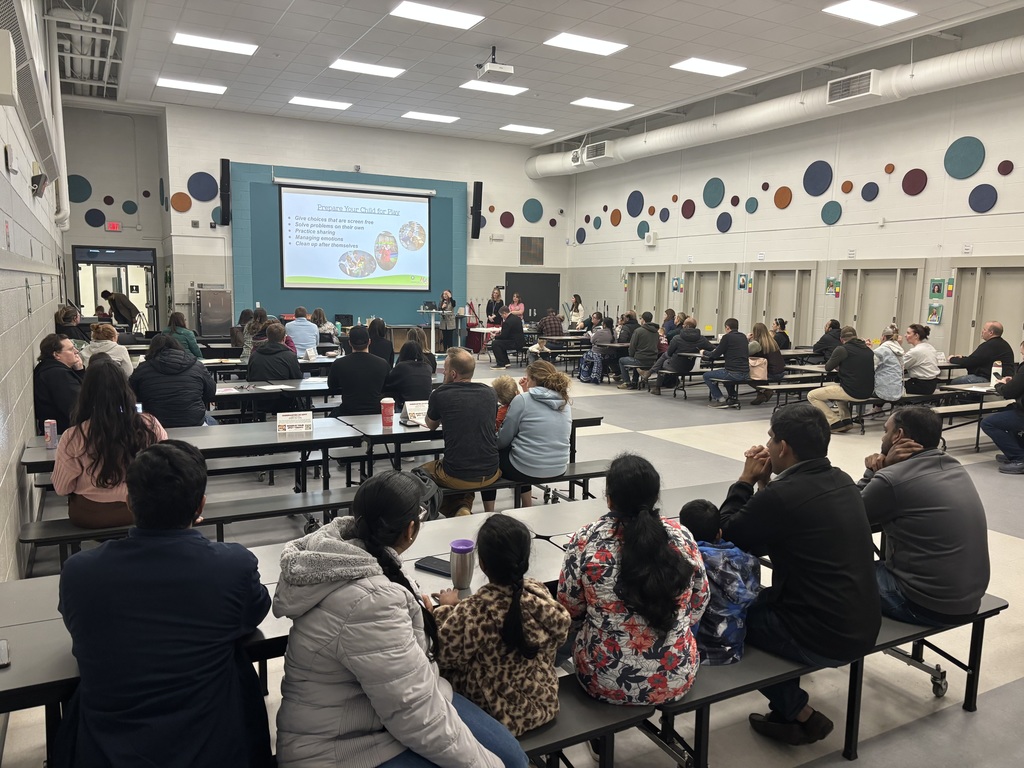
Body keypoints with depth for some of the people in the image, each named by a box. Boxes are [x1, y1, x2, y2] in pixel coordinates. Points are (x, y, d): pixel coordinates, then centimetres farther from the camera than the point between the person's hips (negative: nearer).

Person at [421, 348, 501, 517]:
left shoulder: (440, 394, -8)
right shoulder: (490, 393, 1)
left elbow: (431, 425, 12)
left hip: (456, 477, -4)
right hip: (490, 475, 4)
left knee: (422, 471, 28)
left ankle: (458, 511, 12)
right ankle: (465, 507, 16)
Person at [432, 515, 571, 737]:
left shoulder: (472, 613, -32)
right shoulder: (540, 594, -19)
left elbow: (444, 657, -16)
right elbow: (560, 635, 0)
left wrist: (446, 609, -2)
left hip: (497, 712, -4)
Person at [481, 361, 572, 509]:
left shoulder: (522, 400, -13)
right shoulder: (565, 402, 3)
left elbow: (503, 440, -8)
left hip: (528, 471, -6)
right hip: (558, 470, 6)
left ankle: (489, 513, 27)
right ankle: (527, 505, 38)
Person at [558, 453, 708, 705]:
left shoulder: (586, 540, -17)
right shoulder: (681, 536, -10)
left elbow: (570, 611, -4)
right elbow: (698, 605, 4)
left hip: (607, 681, -2)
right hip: (677, 679, 2)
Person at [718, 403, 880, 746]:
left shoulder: (781, 496, -24)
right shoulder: (842, 481, 2)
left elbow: (727, 533, -7)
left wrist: (746, 480, 1)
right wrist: (765, 482, 9)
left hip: (824, 640, -8)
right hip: (864, 628, 8)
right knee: (762, 600, 26)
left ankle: (799, 714, 18)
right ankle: (788, 708, 30)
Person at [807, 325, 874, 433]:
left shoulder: (842, 349, -8)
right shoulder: (869, 350, 11)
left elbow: (828, 367, 4)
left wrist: (837, 364, 25)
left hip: (852, 393, -7)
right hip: (867, 393, 8)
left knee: (811, 396, 4)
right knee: (834, 388, 36)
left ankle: (835, 423, -3)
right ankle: (846, 420, 21)